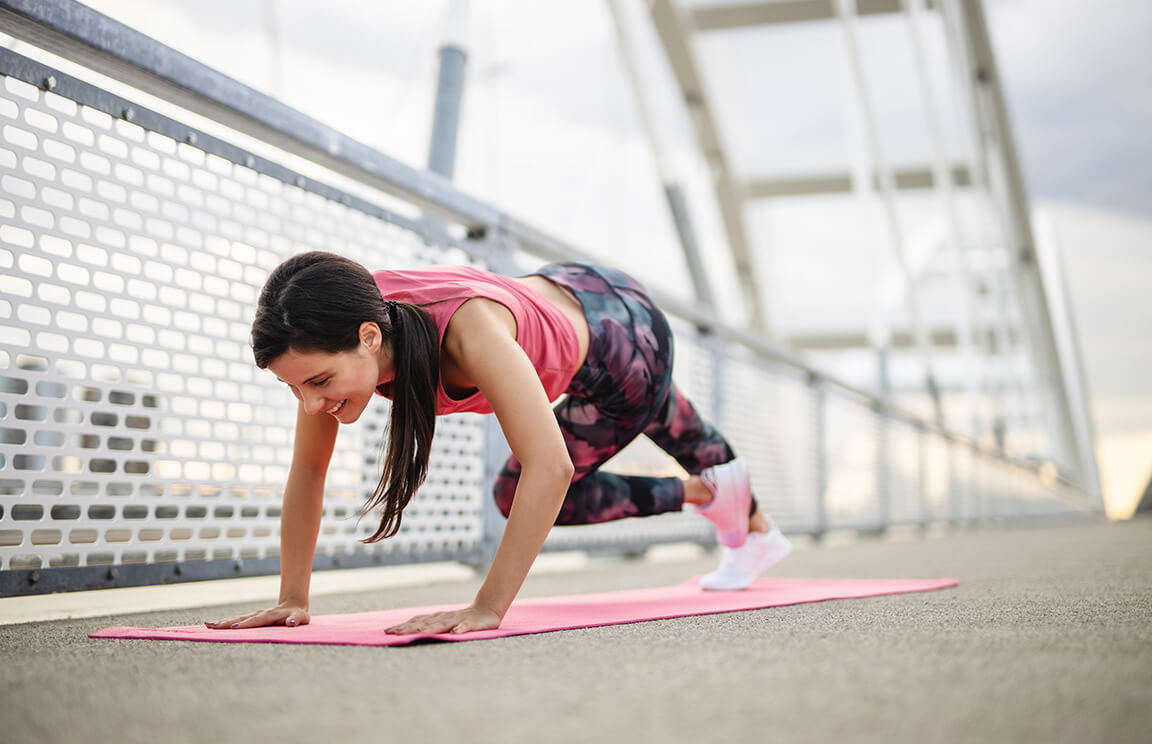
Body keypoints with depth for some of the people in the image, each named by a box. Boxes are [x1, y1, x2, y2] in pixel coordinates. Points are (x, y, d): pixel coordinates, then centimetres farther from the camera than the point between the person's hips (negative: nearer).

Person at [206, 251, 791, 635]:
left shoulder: (467, 328, -49)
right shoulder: (332, 336, -30)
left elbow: (550, 468, -55)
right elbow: (308, 470, -19)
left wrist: (487, 609, -55)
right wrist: (292, 599, -22)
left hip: (623, 331, -6)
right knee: (670, 429, 30)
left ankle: (708, 492, 19)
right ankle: (757, 531, 62)